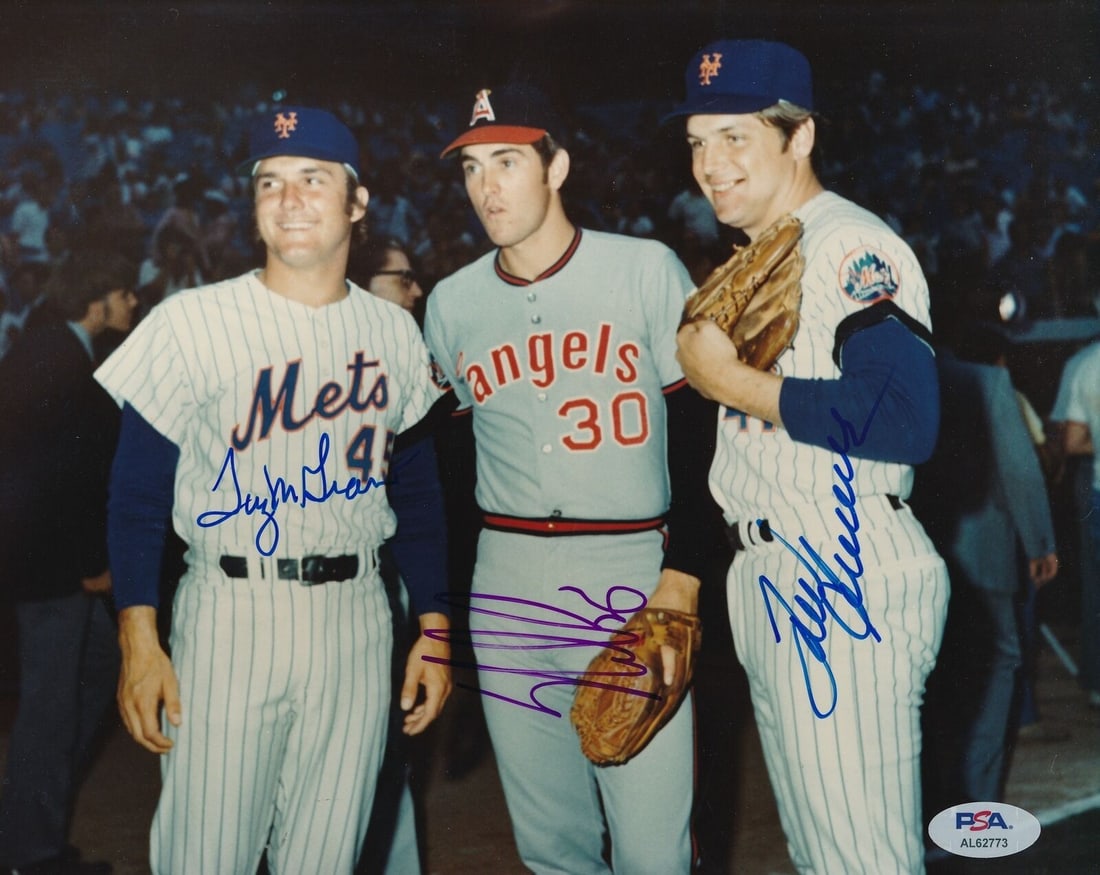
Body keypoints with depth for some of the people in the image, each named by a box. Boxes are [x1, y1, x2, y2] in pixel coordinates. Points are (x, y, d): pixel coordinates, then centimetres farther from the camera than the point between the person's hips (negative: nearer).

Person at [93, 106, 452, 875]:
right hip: (228, 610, -3)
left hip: (356, 617, 3)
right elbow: (138, 492, -3)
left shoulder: (393, 333, 7)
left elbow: (415, 489, 12)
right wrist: (139, 643, -9)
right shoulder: (194, 322, -4)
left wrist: (433, 631, 8)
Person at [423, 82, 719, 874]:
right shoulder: (451, 303, 9)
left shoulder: (648, 270, -1)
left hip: (633, 573, -3)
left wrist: (684, 571, -12)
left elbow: (701, 431, -2)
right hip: (506, 587, 4)